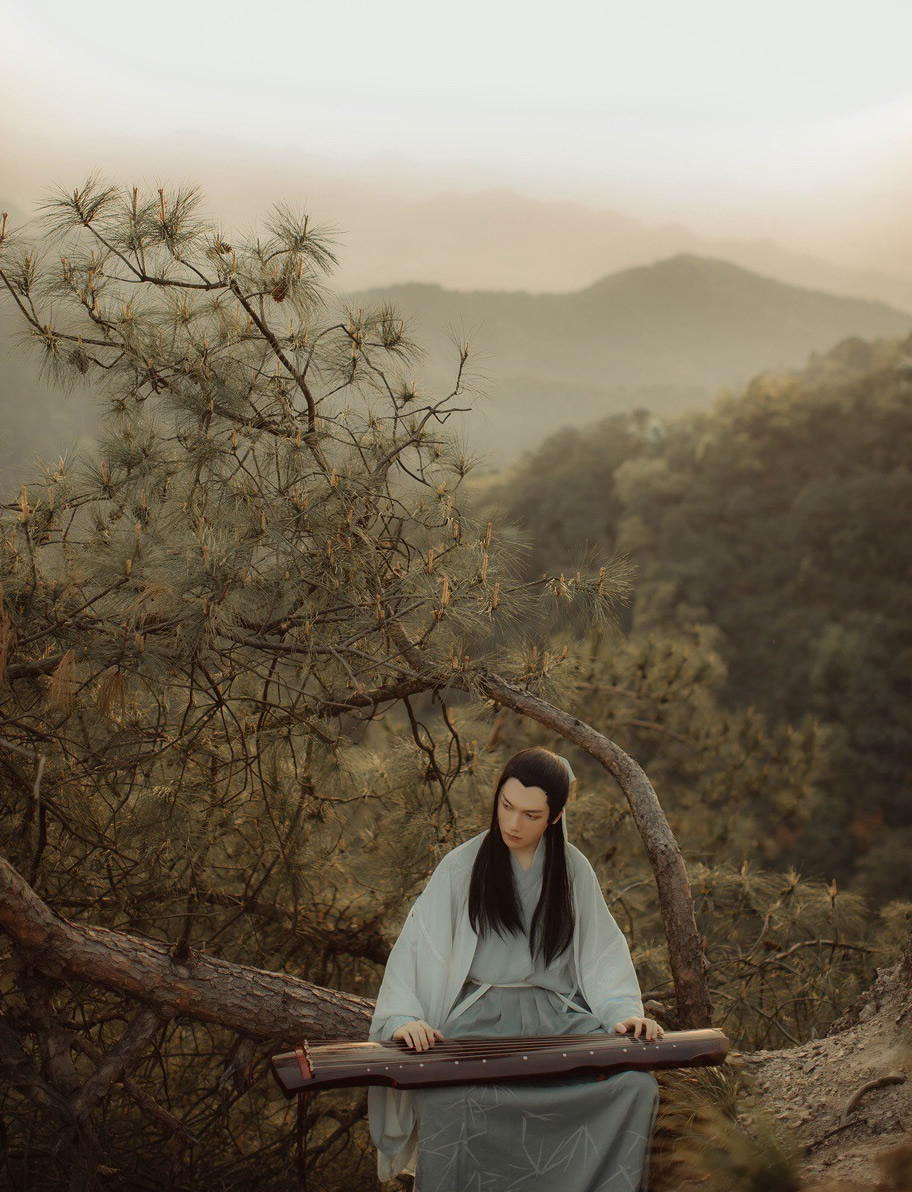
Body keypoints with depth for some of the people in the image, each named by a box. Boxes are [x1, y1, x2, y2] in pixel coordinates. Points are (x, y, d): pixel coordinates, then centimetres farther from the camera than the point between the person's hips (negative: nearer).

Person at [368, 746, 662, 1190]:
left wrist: (624, 1013, -7)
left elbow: (601, 954, 10)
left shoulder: (574, 870, 9)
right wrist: (403, 1018, -19)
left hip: (559, 1020, 2)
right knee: (446, 1099, -34)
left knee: (636, 1085, -24)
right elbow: (417, 948, -4)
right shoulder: (463, 865, 2)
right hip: (481, 1018, -2)